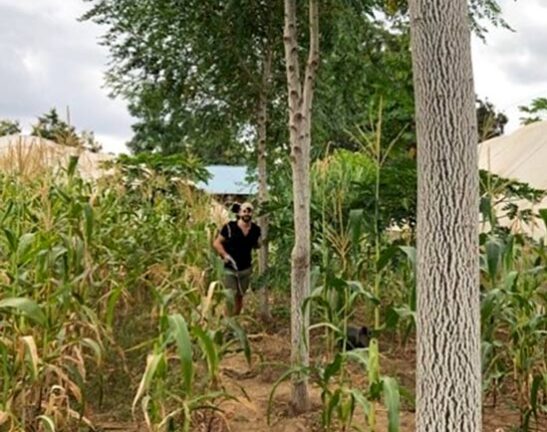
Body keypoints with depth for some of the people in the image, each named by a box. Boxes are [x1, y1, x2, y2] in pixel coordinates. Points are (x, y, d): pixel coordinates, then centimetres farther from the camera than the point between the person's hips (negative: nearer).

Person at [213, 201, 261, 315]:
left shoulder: (255, 229, -1)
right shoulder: (229, 227, -12)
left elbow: (257, 245, 16)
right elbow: (216, 243, -5)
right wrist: (225, 254, -17)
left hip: (246, 268, 4)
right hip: (230, 268, -4)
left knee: (240, 297, 14)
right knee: (231, 296, -7)